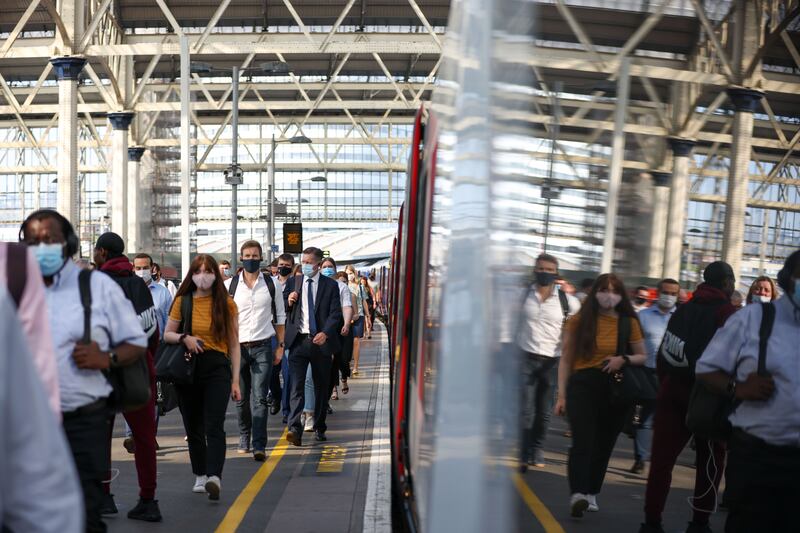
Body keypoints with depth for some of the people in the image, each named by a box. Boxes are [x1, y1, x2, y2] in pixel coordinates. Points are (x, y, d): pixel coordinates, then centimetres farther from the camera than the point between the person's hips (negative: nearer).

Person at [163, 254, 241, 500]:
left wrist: (235, 380, 0)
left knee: (214, 425, -15)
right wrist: (184, 338, -11)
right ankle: (200, 476, 25)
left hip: (217, 368, -2)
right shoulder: (182, 301, 6)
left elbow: (234, 344, 5)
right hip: (188, 369, 2)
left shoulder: (226, 303, 4)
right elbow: (167, 335, 12)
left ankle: (214, 477, -25)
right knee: (193, 427, 11)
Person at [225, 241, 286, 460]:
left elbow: (280, 317, 10)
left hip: (263, 347, -1)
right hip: (237, 347, 1)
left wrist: (280, 345, 5)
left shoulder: (271, 285, 4)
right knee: (241, 398, 10)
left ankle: (259, 446, -8)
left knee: (259, 398, -8)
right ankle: (244, 438, 29)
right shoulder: (229, 285, 3)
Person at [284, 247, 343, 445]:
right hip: (298, 340, 0)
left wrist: (325, 333, -20)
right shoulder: (293, 282, 10)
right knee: (297, 386, -11)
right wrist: (288, 301, -8)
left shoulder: (330, 285, 3)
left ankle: (319, 428, 24)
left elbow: (335, 314, -5)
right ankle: (295, 429, -17)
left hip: (321, 341, 0)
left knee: (321, 387, 10)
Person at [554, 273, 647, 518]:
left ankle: (591, 494, 24)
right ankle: (578, 494, -25)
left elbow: (643, 357, 13)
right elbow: (566, 359, 3)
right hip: (583, 385, -2)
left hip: (616, 389, 2)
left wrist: (624, 359, -9)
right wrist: (561, 395, -2)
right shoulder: (578, 321, 1)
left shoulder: (629, 323, 4)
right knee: (583, 441, -18)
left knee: (603, 444, 10)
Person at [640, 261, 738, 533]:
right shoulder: (726, 312, -9)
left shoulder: (683, 309, 10)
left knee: (662, 457, 4)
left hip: (672, 391, 5)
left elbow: (663, 353, 10)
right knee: (710, 461, 10)